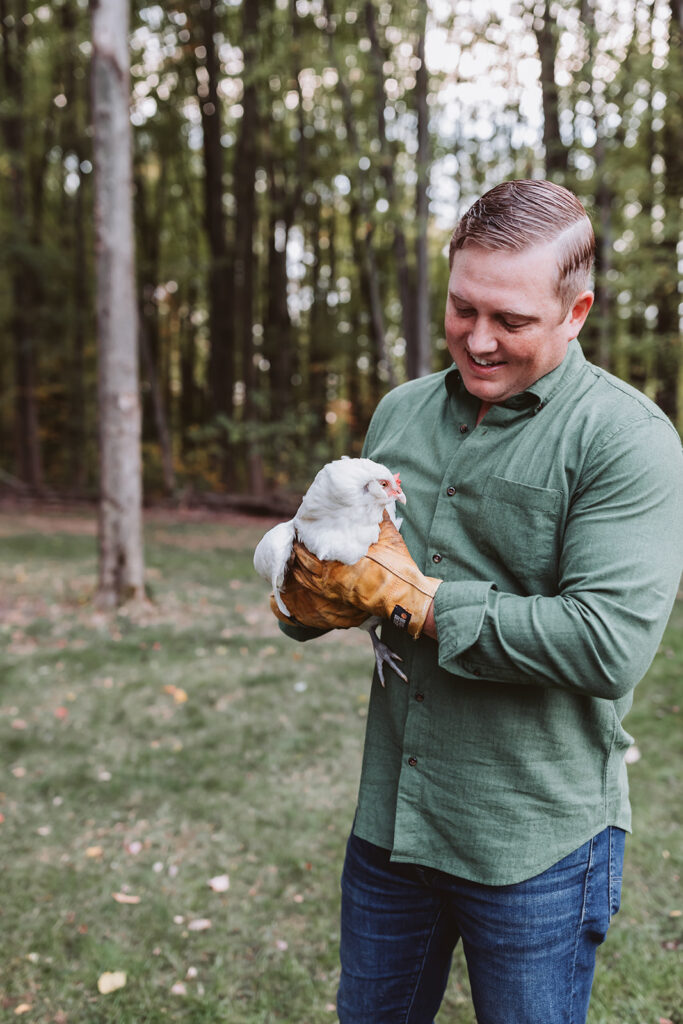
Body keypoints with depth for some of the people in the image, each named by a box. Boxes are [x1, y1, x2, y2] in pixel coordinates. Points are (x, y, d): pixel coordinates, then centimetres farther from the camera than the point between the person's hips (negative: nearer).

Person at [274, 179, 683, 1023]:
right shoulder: (400, 412, 6)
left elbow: (611, 644, -24)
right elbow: (353, 561, 15)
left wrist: (412, 598, -21)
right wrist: (310, 596, -10)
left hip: (537, 847, -5)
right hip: (388, 819, 6)